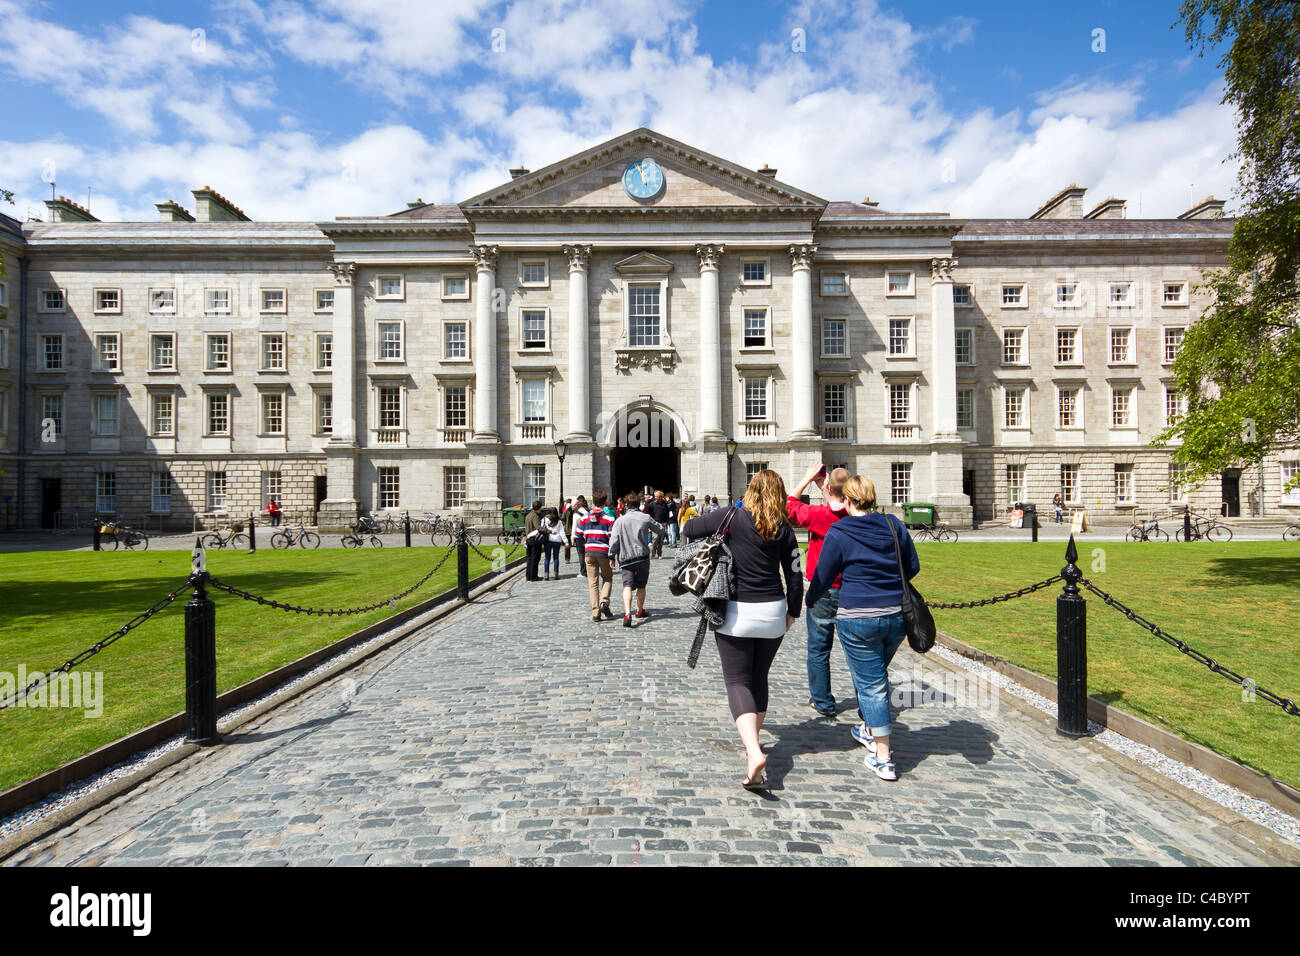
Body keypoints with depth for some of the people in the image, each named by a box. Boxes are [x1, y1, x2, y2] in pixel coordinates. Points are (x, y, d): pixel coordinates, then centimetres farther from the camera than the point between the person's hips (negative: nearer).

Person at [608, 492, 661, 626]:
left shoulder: (620, 521, -2)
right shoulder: (646, 518, 1)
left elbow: (614, 540, -8)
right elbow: (660, 529, 15)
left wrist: (612, 556, 3)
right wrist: (658, 539, 36)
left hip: (626, 558, -1)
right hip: (642, 556, 1)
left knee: (627, 586, -5)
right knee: (641, 586, 17)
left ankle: (627, 614, -25)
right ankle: (640, 611, 34)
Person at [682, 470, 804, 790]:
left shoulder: (731, 517, -8)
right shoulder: (783, 529, 1)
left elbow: (688, 529, -3)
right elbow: (795, 577, 3)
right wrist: (792, 612, 16)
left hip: (735, 612, -3)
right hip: (773, 612, 4)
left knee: (738, 681, 2)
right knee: (759, 679, 20)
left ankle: (754, 752, -16)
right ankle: (752, 741, 34)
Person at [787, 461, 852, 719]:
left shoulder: (818, 514, -17)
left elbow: (789, 506, 2)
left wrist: (807, 479, 8)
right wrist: (821, 485, 19)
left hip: (823, 591, -3)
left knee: (819, 650, 10)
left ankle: (823, 703, 20)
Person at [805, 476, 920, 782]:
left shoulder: (838, 533, -10)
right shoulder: (894, 525, 2)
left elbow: (823, 576, -3)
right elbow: (913, 566, 10)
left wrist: (809, 600, 16)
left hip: (858, 618, -5)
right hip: (897, 614, 5)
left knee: (870, 682, 5)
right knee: (878, 674, 24)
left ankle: (883, 759, 11)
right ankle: (871, 731, 42)